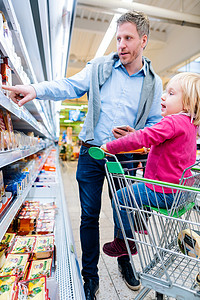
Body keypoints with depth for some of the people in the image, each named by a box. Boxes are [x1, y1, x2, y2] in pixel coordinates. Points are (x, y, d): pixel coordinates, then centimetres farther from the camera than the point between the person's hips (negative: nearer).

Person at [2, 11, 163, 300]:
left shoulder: (154, 82, 7)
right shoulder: (100, 67, 4)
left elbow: (155, 123, 8)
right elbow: (69, 86, -3)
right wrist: (35, 89, -19)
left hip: (125, 158, 1)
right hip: (92, 154, 0)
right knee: (90, 216, 6)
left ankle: (124, 262, 44)